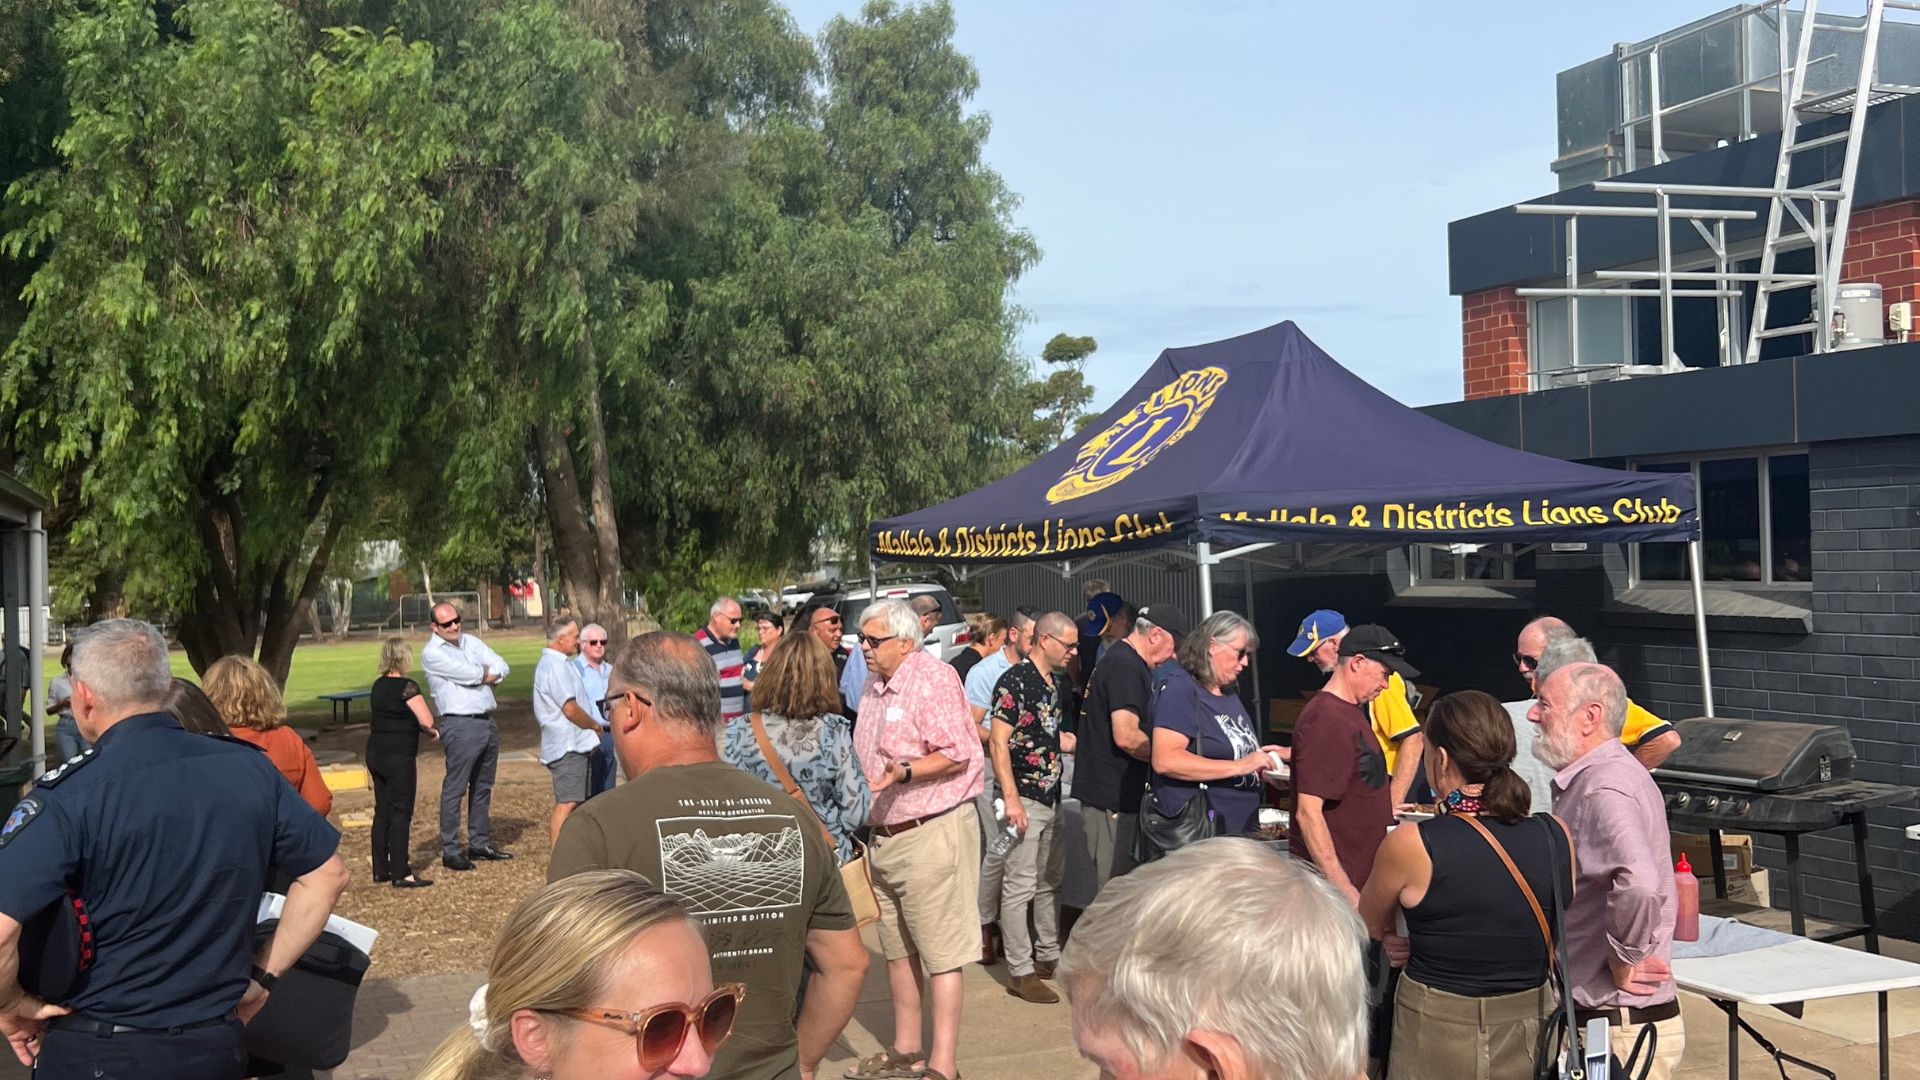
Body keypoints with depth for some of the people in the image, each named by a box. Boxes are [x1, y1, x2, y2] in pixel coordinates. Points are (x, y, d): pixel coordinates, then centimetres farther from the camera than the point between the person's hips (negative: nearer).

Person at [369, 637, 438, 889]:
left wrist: (427, 731, 12)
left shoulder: (379, 685, 9)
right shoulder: (407, 687, -15)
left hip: (375, 753, 8)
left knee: (382, 811, 14)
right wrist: (432, 731, 3)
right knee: (401, 812, -3)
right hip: (398, 757, -8)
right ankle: (401, 874, -2)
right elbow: (426, 721, -20)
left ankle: (381, 869, 19)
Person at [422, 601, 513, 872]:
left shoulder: (472, 642, 15)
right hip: (460, 725, -7)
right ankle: (450, 851, -2)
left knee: (483, 787, 13)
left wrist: (481, 676, -7)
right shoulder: (432, 653, -7)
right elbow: (471, 675, -17)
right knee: (455, 789, -6)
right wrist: (487, 674, 2)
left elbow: (502, 667, 8)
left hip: (487, 722, 8)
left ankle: (480, 844, 22)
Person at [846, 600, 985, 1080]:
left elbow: (958, 755, -19)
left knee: (940, 952, -4)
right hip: (885, 836, 9)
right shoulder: (874, 687, 13)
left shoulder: (933, 679, -13)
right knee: (896, 948, 16)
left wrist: (904, 773, -29)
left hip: (931, 832, -9)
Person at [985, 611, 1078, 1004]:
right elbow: (998, 742, -18)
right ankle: (1021, 972, 3)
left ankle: (1048, 956, 29)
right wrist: (1011, 799, -22)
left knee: (1051, 880, 17)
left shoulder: (1054, 682, 13)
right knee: (1019, 886, -3)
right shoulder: (1015, 681, -15)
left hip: (1051, 796, 9)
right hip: (1024, 799, -9)